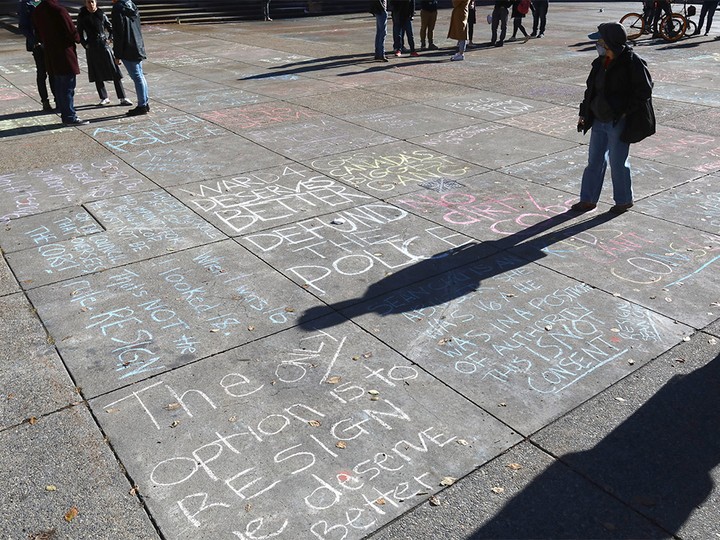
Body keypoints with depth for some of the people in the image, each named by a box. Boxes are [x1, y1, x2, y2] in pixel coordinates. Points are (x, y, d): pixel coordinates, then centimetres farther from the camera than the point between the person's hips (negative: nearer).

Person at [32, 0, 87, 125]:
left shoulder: (37, 12, 7)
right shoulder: (59, 11, -18)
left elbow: (38, 33, 15)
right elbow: (72, 32, -16)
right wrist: (78, 39, 4)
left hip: (50, 55, 8)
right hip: (65, 54, -8)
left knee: (58, 87, 14)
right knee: (68, 87, -3)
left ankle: (65, 114, 20)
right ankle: (70, 118, -2)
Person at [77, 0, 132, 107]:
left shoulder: (101, 14, 2)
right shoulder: (82, 17, 1)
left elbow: (110, 28, 11)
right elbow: (80, 33, 8)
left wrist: (110, 38, -6)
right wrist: (85, 45, -4)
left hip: (104, 45, 0)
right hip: (92, 49, 0)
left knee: (115, 73, -5)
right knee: (97, 75, 5)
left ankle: (122, 98, -2)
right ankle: (104, 98, 17)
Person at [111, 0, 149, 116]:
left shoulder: (118, 10, -15)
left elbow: (118, 35, -16)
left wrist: (117, 55, -10)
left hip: (127, 50, -8)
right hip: (138, 48, 8)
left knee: (137, 77, -4)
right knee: (140, 75, 14)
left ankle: (142, 106, 1)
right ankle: (145, 103, 21)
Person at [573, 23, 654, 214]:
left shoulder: (632, 63, -13)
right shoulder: (600, 62, 8)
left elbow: (644, 91, -13)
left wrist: (625, 112, -16)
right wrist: (584, 114, 12)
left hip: (619, 123, -7)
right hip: (599, 120, 7)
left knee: (618, 162, 2)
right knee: (594, 161, 12)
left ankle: (624, 200, 21)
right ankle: (588, 199, 22)